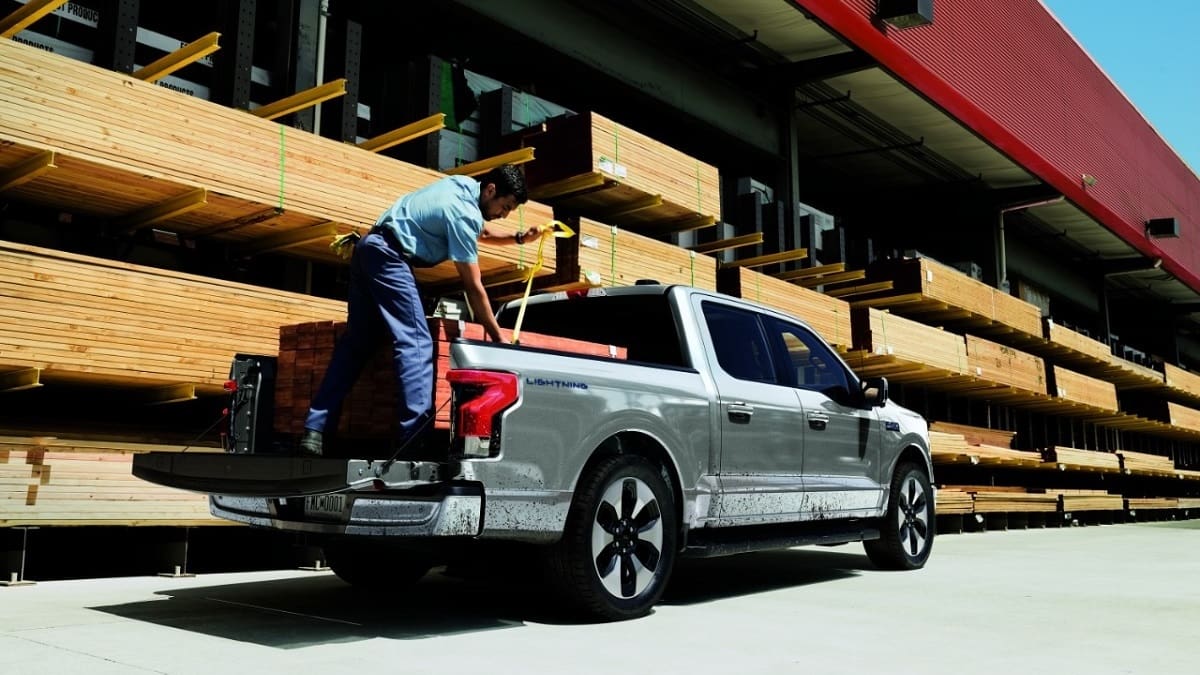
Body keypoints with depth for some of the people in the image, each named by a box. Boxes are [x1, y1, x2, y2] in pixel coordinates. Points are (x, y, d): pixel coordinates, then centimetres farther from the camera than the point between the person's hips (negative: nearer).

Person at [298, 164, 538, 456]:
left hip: (369, 249, 10)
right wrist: (498, 338, -8)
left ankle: (313, 429, 5)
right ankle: (415, 440, -24)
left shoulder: (465, 185, 11)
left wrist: (518, 237, 13)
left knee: (356, 343, 8)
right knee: (416, 343, -16)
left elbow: (481, 231, 30)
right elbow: (474, 288, -14)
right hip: (388, 255, -10)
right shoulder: (464, 214, -16)